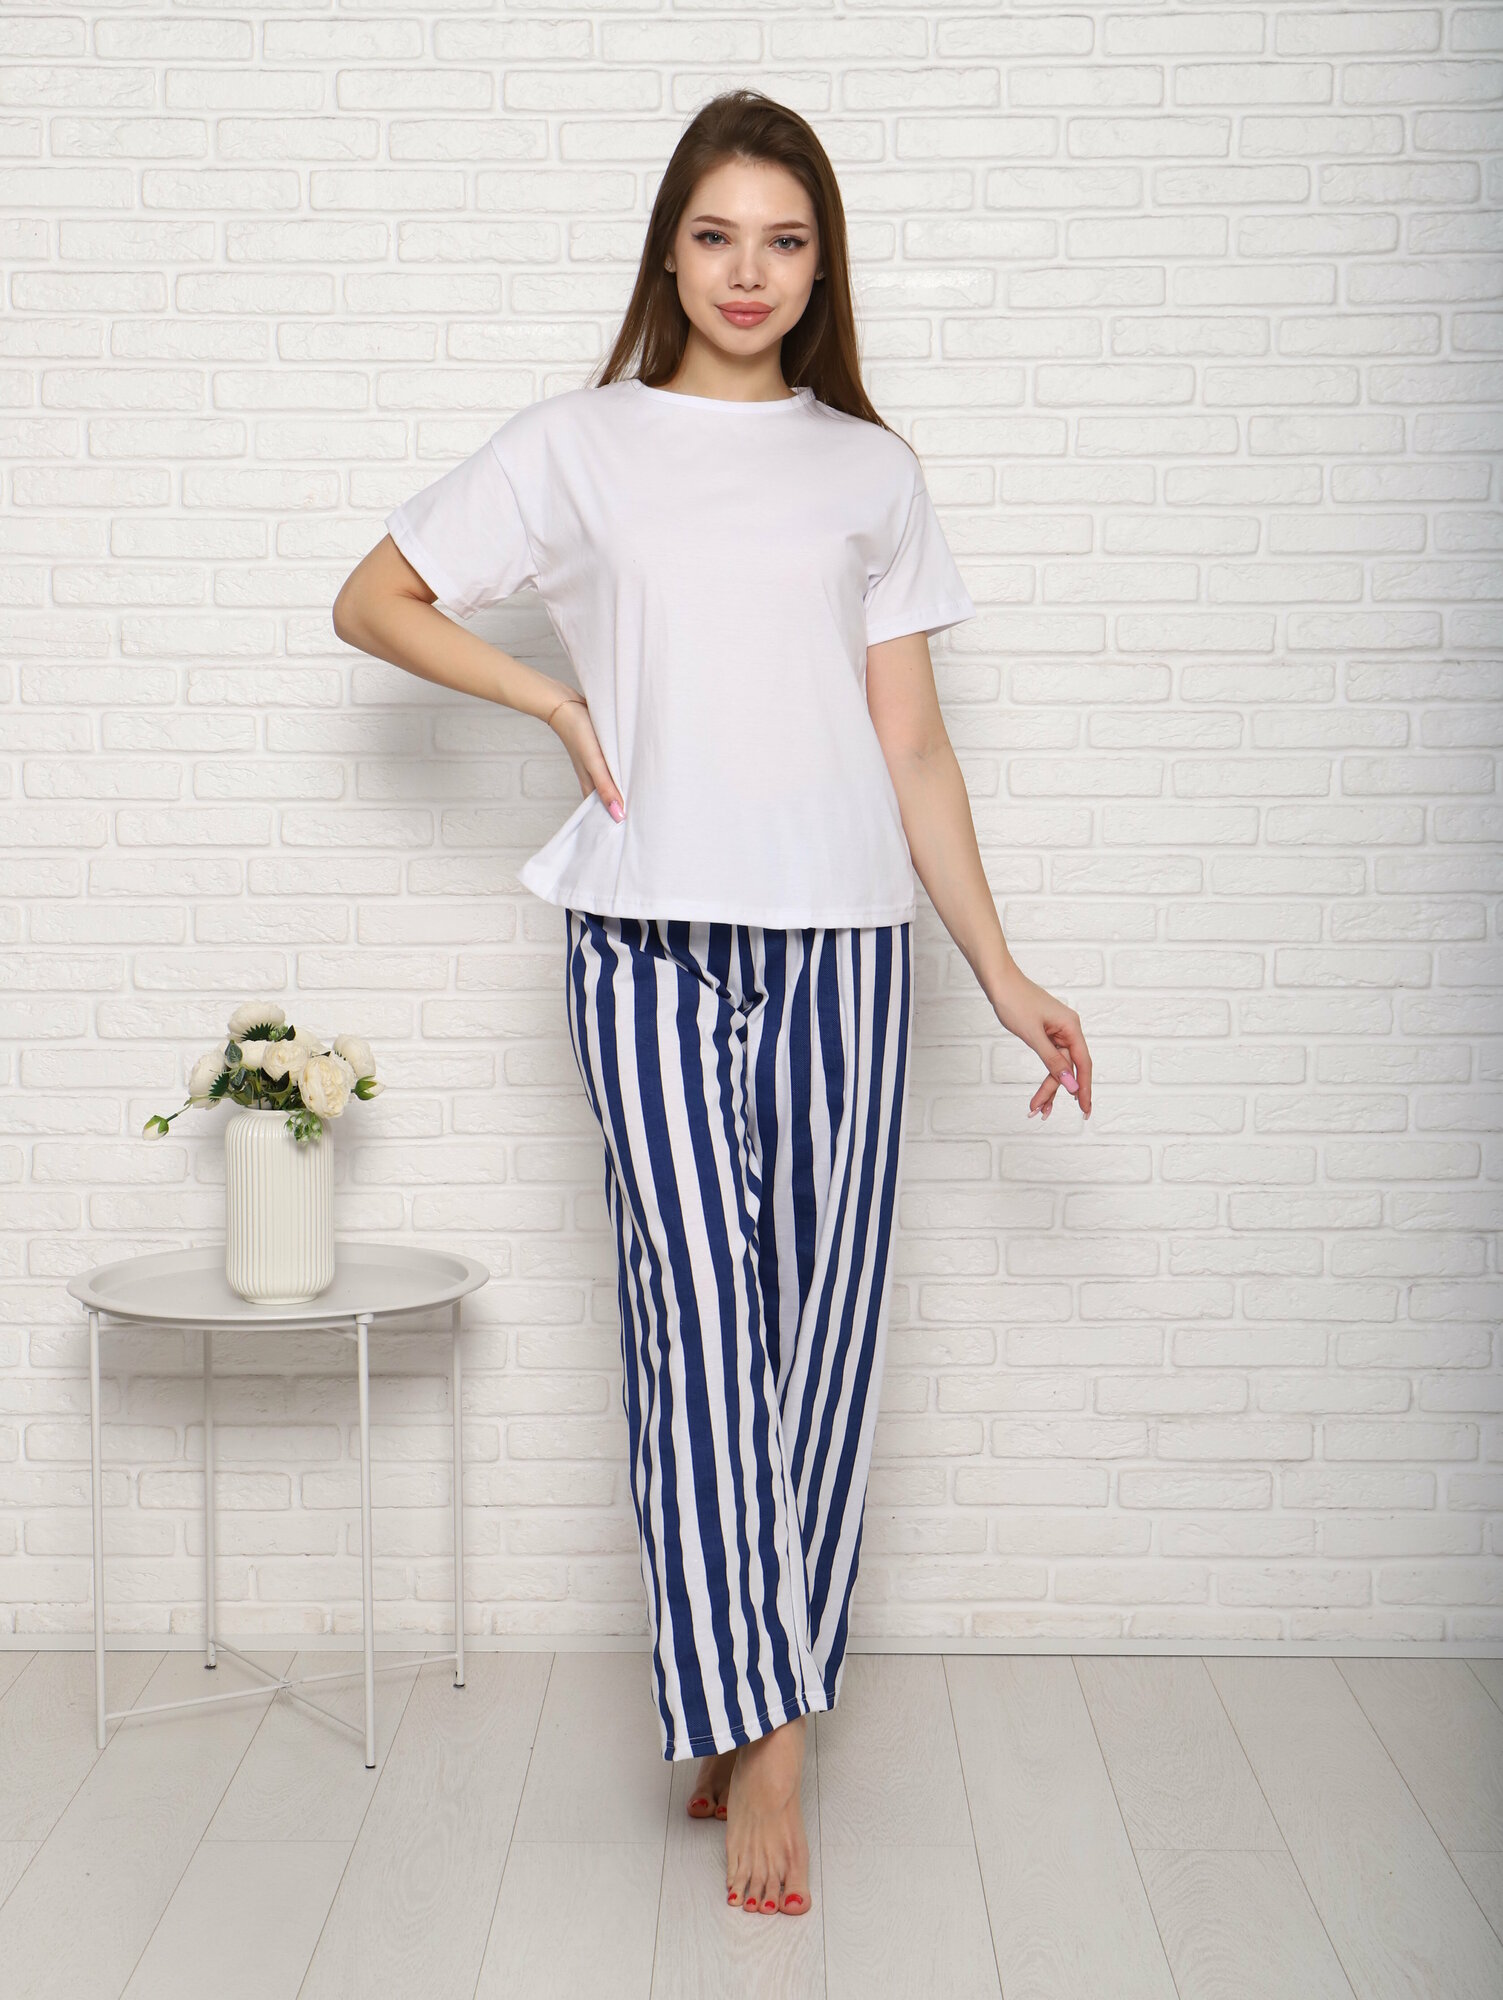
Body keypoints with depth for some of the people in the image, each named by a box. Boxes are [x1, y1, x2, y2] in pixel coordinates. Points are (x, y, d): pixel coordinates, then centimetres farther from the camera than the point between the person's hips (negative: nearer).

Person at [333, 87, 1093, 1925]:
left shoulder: (868, 468, 13)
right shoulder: (579, 447, 9)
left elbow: (913, 749, 12)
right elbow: (373, 601, 13)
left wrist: (1000, 972, 7)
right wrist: (559, 701, 3)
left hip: (842, 941, 2)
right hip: (651, 938, -2)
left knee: (823, 1325, 2)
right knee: (697, 1311, -7)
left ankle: (745, 1710, 15)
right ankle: (756, 1731, 1)